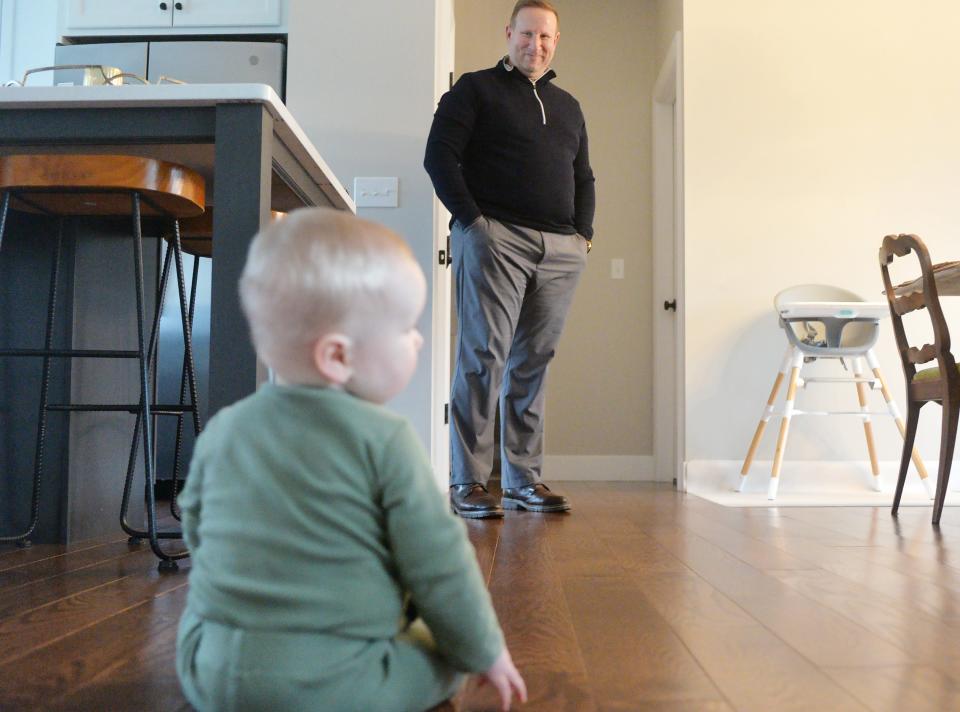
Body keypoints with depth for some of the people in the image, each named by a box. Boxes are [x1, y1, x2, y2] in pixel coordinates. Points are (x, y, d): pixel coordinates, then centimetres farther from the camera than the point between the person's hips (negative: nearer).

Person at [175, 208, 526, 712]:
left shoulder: (223, 429, 1)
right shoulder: (384, 441, -14)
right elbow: (439, 567, -10)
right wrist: (486, 653, 6)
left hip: (212, 671, 4)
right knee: (445, 648, 16)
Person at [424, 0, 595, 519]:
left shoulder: (567, 106, 26)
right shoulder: (475, 89, 8)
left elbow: (583, 177, 27)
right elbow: (439, 157, -2)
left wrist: (584, 232, 11)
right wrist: (472, 220, -11)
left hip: (561, 250, 5)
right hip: (494, 238, -5)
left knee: (533, 363, 4)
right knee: (484, 357, -10)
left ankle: (524, 479, 10)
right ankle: (468, 481, -5)